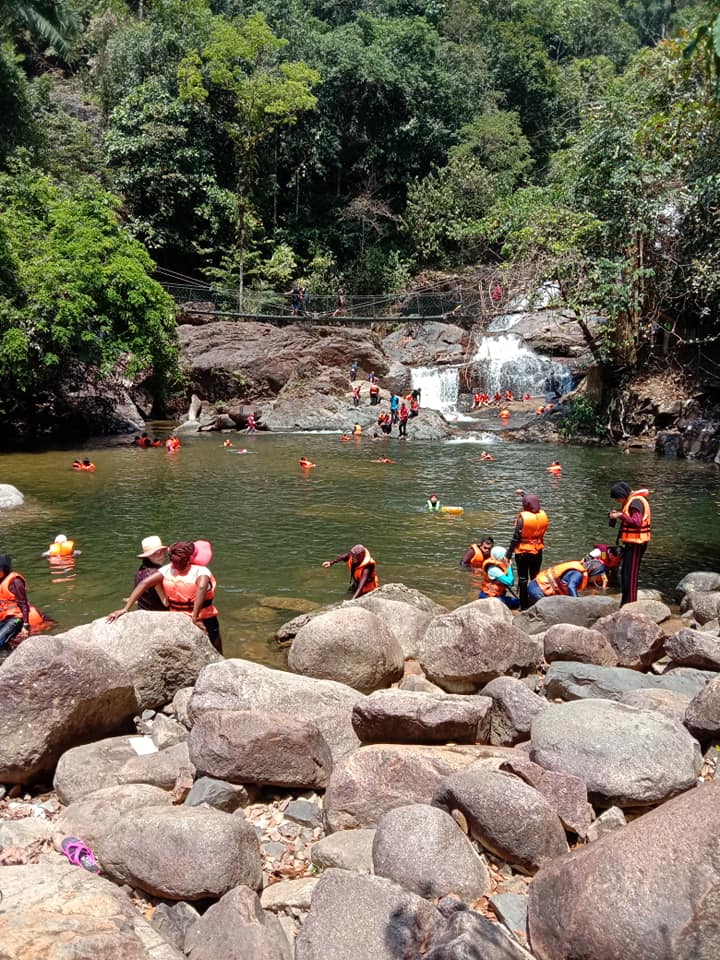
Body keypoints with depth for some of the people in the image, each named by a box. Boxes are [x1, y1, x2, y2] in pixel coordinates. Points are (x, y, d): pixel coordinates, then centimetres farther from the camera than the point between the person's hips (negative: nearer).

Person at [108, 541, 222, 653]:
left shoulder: (167, 570, -7)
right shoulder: (202, 571, -19)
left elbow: (144, 583, -17)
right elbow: (201, 587, -39)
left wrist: (125, 608, -18)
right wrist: (195, 618, -36)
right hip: (204, 622, -4)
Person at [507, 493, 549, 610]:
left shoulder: (522, 517, -19)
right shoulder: (543, 515, -5)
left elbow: (516, 538, -19)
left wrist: (509, 554, -13)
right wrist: (526, 495, 33)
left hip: (523, 552, -5)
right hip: (537, 552, 5)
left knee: (523, 579, 6)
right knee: (535, 578, 17)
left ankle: (524, 606, 10)